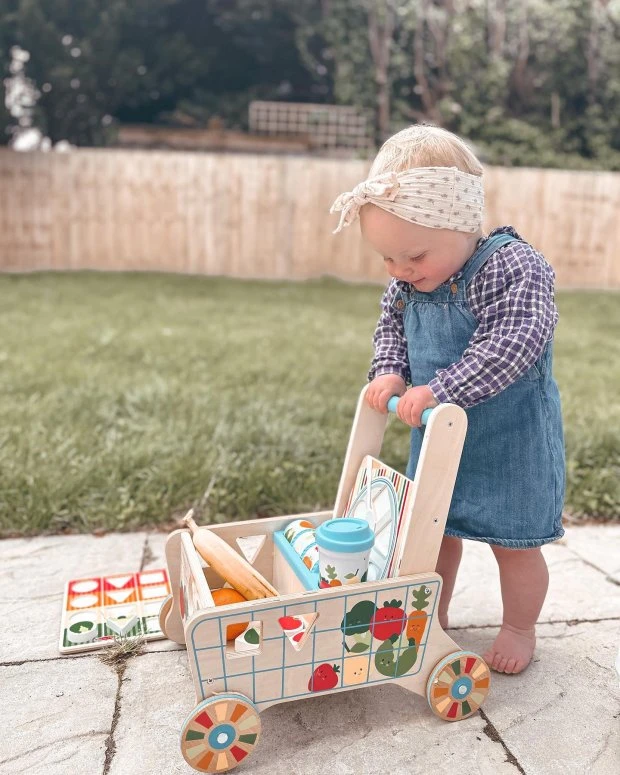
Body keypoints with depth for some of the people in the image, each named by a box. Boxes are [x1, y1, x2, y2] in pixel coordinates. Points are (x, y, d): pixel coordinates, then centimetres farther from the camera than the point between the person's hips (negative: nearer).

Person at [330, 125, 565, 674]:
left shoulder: (514, 268, -23)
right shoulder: (407, 282, -3)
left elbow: (512, 344, -31)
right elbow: (391, 327, 10)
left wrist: (439, 389, -35)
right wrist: (389, 372, -10)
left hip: (510, 439, -6)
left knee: (513, 542, 10)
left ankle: (520, 630, 36)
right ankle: (432, 618, 41)